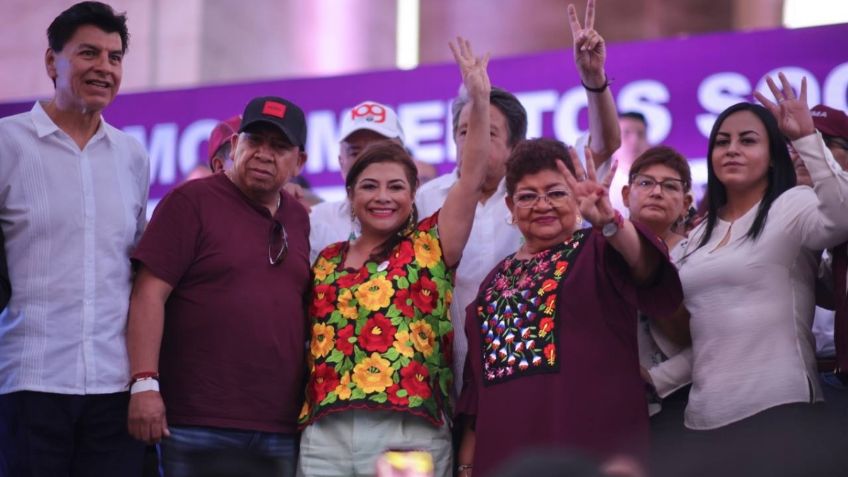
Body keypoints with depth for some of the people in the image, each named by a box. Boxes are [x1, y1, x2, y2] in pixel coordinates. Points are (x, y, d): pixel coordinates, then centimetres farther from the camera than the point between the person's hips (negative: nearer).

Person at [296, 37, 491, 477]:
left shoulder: (429, 246, 7)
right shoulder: (327, 260, 16)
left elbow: (472, 178, -4)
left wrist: (479, 100, -12)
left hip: (410, 437, -3)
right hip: (326, 437, 3)